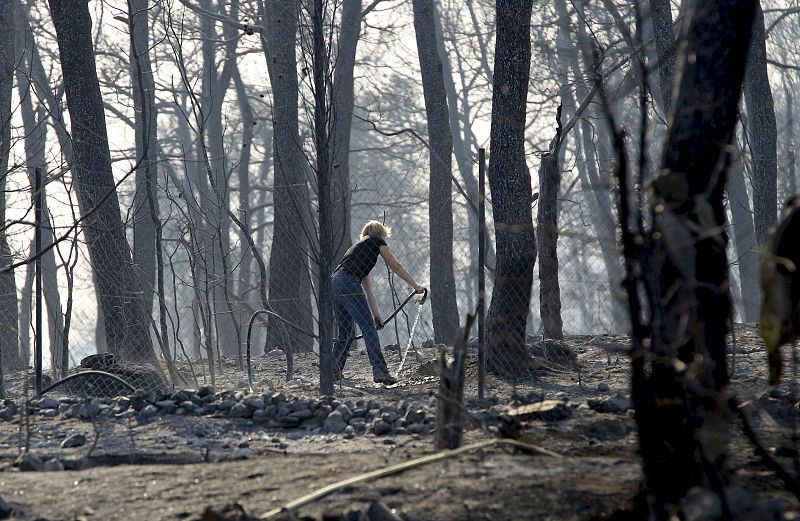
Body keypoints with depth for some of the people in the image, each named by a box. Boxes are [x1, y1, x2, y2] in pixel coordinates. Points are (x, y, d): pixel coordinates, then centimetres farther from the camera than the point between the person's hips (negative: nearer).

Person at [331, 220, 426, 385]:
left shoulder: (359, 247, 35)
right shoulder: (377, 241, 15)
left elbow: (367, 289, 33)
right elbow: (396, 266, 14)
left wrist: (376, 315, 31)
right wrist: (416, 285, 21)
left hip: (334, 283, 8)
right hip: (348, 283, -8)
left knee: (345, 334, 16)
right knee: (369, 329, -9)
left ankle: (333, 372, 16)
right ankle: (379, 371, -17)